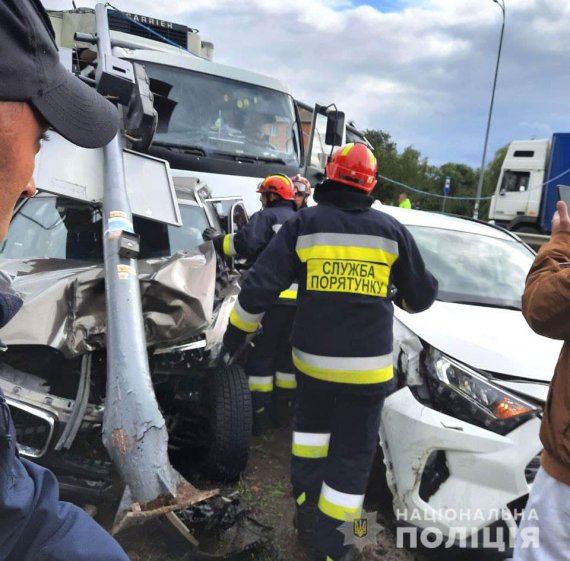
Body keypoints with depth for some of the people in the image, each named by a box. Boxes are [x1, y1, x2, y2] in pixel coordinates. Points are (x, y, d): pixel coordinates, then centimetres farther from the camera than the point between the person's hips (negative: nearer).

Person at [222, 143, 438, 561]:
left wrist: (236, 330, 7)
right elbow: (423, 294, 8)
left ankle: (307, 504, 33)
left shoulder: (304, 223, -3)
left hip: (312, 356, 1)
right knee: (353, 453, 11)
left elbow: (261, 285, -6)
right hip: (368, 364, -1)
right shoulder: (391, 229, 0)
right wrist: (398, 297, 30)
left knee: (312, 423, 28)